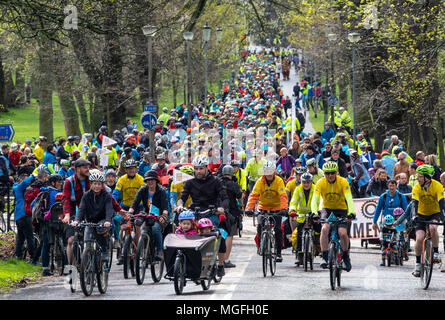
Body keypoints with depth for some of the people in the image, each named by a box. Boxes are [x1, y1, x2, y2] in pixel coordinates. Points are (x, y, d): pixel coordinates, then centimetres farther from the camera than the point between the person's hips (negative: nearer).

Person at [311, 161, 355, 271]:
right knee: (324, 229, -27)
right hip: (327, 209, 1)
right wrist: (314, 213, -40)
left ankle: (346, 257, 6)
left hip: (341, 209, -1)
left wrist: (351, 212, -44)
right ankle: (325, 257, -22)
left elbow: (349, 198, -27)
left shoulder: (343, 182, -18)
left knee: (343, 233, -20)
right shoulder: (320, 183, -15)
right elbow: (315, 199, -22)